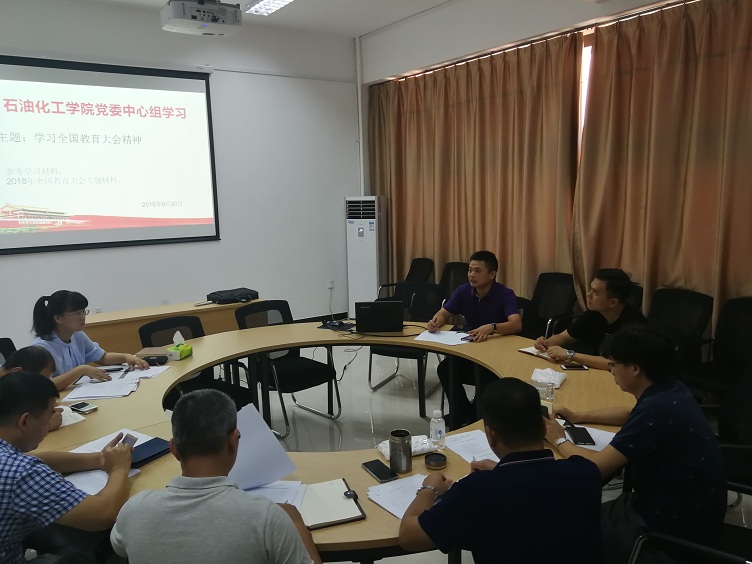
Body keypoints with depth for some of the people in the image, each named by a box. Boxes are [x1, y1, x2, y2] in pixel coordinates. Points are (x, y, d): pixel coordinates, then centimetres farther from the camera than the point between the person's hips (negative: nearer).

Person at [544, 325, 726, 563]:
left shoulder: (657, 409, -30)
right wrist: (578, 416, 17)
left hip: (675, 530, -8)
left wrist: (560, 440, -7)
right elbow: (631, 415, 23)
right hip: (687, 510, 8)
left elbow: (597, 466, -25)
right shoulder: (670, 391, -1)